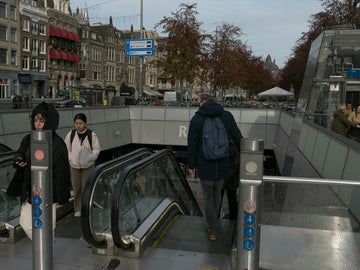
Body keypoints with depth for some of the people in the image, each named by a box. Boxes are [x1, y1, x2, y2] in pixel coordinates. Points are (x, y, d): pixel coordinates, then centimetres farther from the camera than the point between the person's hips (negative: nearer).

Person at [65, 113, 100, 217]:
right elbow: (66, 148, 7)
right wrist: (70, 159, -2)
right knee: (76, 188, 8)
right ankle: (78, 209, 21)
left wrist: (89, 159, -10)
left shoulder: (92, 135, -9)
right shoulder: (71, 135, -3)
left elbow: (96, 150, -3)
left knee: (86, 187, 2)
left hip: (88, 166, -2)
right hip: (74, 166, 2)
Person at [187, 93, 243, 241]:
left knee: (208, 196, 15)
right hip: (222, 165, 3)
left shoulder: (196, 120, -12)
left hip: (205, 167, -3)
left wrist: (191, 166, 4)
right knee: (217, 192, 25)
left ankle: (213, 230, 18)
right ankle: (211, 218, 46)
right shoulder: (227, 116, -5)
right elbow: (238, 138, -3)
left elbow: (192, 145, -7)